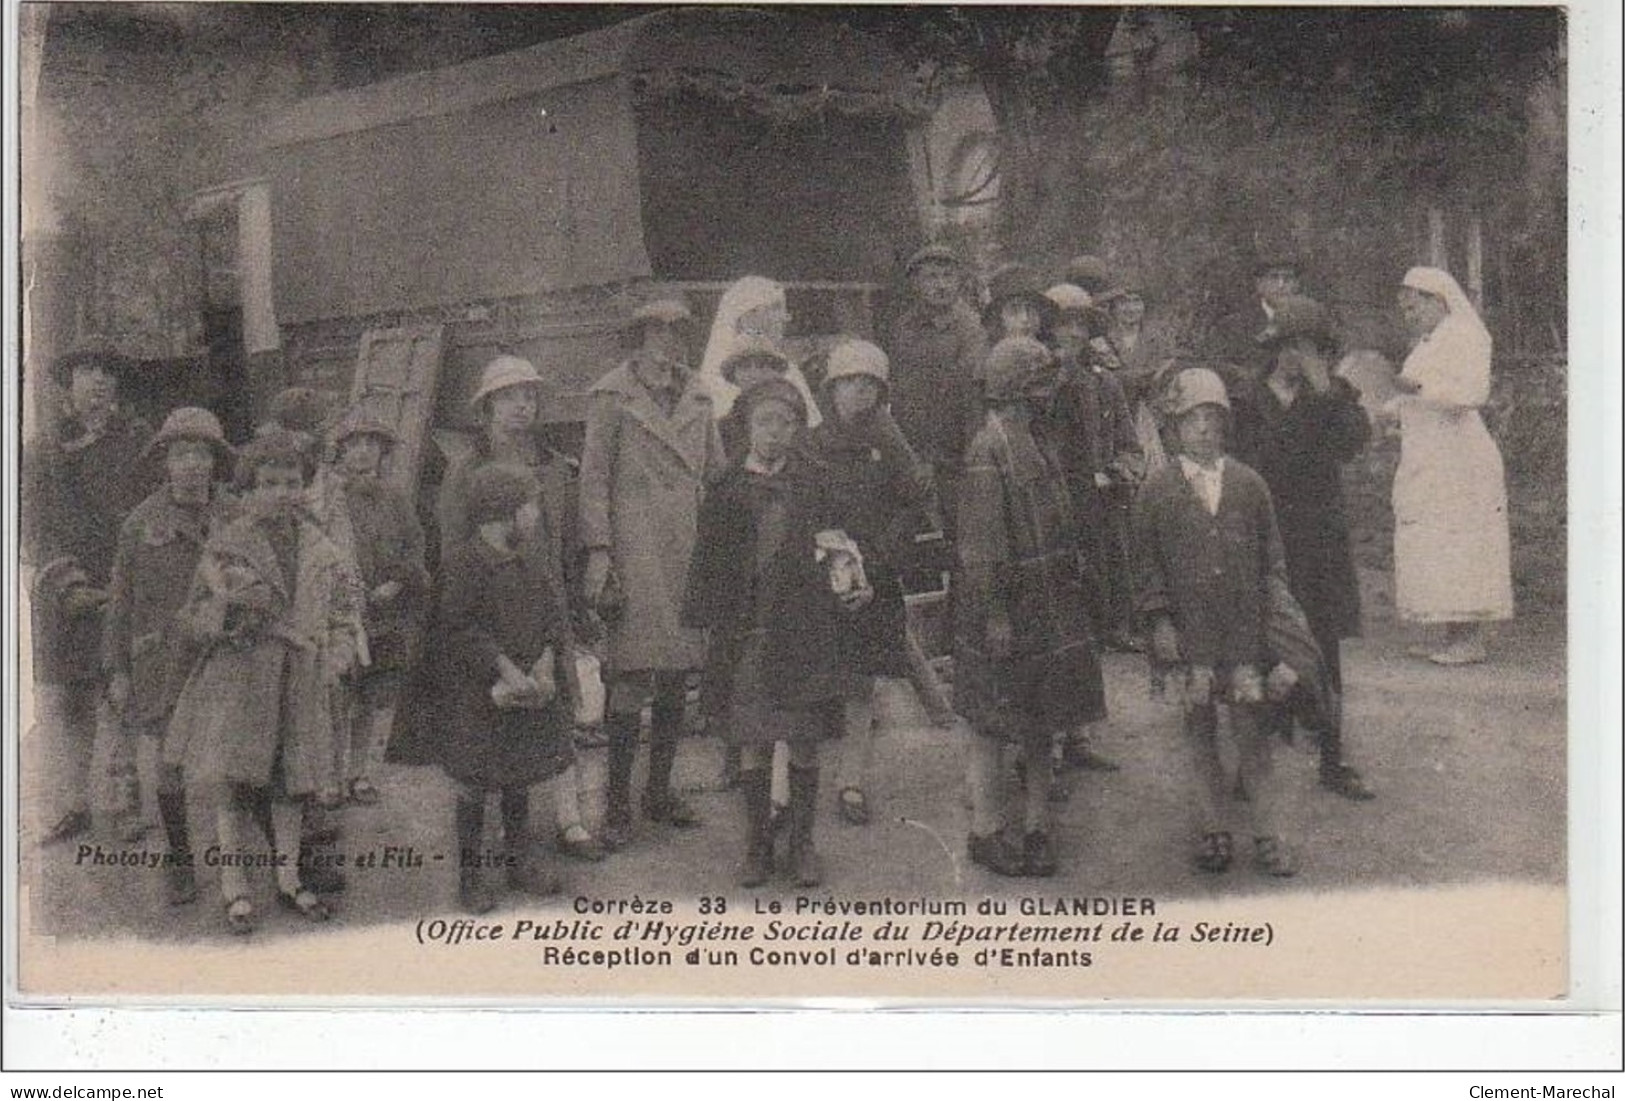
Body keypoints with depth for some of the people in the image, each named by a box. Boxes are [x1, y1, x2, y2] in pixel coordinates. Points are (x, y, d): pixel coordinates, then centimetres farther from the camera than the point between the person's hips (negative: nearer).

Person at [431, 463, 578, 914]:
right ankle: (471, 875, 13)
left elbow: (557, 620, 5)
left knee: (520, 779, 14)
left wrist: (543, 669, -12)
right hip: (475, 696, -6)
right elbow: (460, 628, -17)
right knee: (474, 784, 2)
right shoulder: (461, 563, -11)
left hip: (531, 691, 6)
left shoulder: (535, 567, 9)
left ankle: (521, 860, 27)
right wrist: (506, 672, -20)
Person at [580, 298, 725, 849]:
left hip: (690, 553, 6)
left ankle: (661, 791, 18)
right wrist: (599, 551, -9)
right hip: (636, 551, -5)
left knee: (677, 674, 7)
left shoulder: (697, 400, 17)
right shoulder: (611, 396, 1)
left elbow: (717, 474, 20)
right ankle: (617, 803, -3)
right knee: (633, 674, -9)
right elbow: (594, 477, -2)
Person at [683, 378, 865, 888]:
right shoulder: (728, 491, 4)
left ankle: (803, 844, 18)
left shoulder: (811, 486, 4)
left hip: (803, 631, 0)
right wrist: (704, 615, 1)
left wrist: (849, 587, -5)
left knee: (804, 744, 5)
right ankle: (757, 844, 17)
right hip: (746, 631, 0)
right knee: (752, 744, 4)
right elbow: (710, 563, 6)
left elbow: (832, 553, 9)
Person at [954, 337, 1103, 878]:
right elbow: (980, 543, -19)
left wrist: (1072, 584, 16)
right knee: (992, 723, 3)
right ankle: (985, 830, 14)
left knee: (1041, 721, 13)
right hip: (1007, 608, -9)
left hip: (1048, 606, 9)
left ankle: (1037, 826, 23)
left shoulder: (1035, 445, 10)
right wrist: (994, 614, -21)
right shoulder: (989, 450, -17)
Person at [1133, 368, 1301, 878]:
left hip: (1245, 627, 1)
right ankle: (1214, 830, 19)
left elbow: (1272, 552, 11)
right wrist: (1161, 621, -4)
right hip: (1188, 631, 0)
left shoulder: (1249, 484, 6)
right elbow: (1147, 563, 2)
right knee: (1200, 731, 7)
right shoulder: (1156, 490, 1)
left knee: (1253, 731, 1)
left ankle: (1267, 835, 9)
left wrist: (1276, 607, 3)